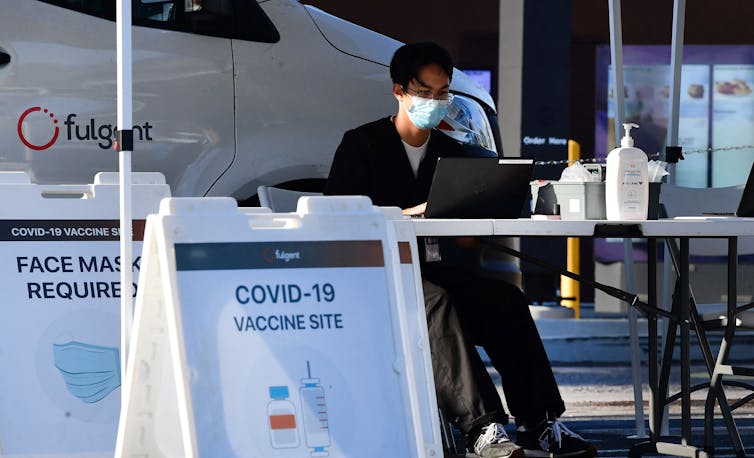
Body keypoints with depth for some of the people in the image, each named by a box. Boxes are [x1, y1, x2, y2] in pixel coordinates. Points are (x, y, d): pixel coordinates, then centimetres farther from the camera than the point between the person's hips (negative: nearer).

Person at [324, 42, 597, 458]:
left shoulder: (450, 153, 20)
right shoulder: (362, 145, 4)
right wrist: (408, 213, -21)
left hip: (431, 268, 5)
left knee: (506, 299, -23)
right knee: (435, 300, -37)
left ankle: (538, 424, -29)